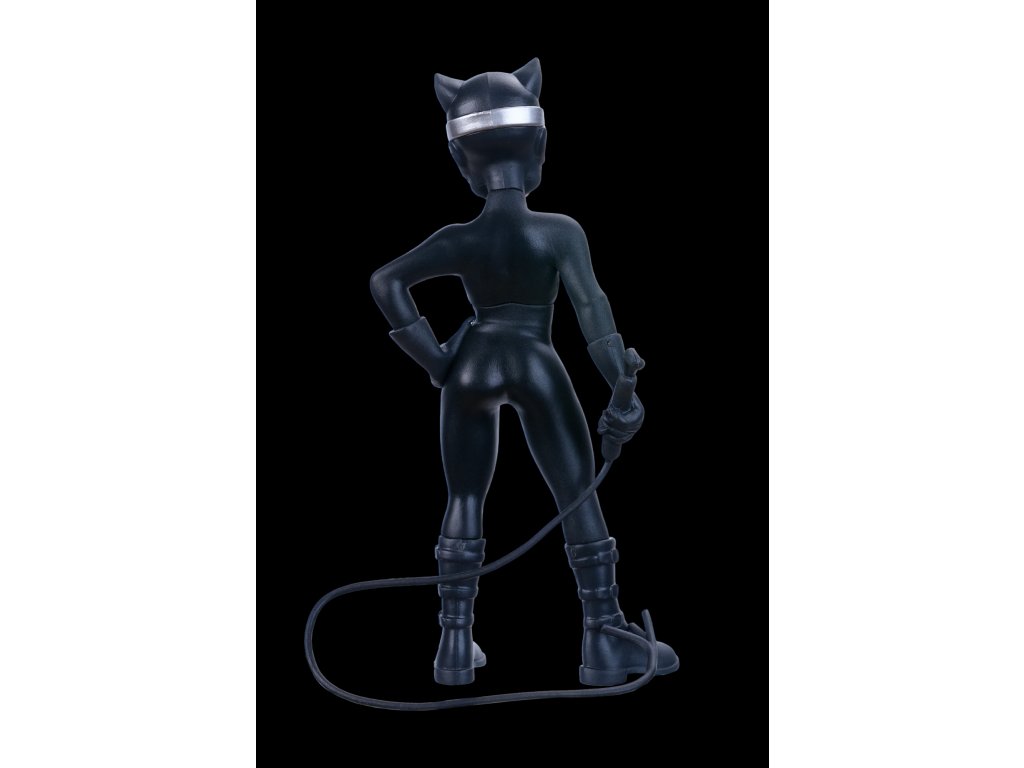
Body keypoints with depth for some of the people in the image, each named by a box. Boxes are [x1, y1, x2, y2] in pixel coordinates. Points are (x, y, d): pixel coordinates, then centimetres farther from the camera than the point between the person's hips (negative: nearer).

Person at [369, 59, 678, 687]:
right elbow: (592, 308, -16)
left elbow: (386, 283, -9)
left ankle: (456, 645, 15)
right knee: (580, 498, 6)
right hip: (537, 371, -3)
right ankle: (605, 641, 9)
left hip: (473, 364, 3)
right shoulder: (560, 232, -11)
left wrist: (434, 359, -5)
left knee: (465, 500, 12)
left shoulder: (461, 240, -5)